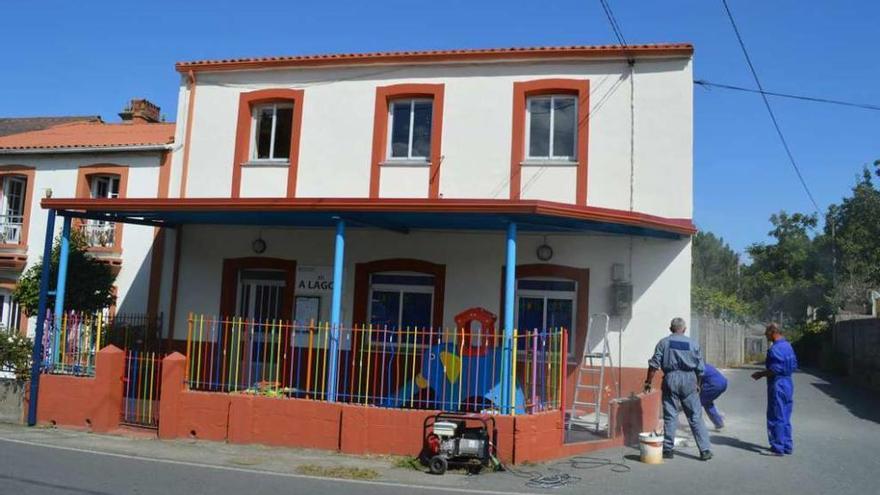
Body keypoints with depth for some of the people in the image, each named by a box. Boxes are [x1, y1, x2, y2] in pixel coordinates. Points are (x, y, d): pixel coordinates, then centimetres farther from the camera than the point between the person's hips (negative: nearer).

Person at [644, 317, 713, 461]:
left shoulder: (664, 343, 3)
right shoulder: (693, 344, 6)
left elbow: (654, 364, -2)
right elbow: (700, 368, 9)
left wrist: (648, 382, 4)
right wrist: (698, 385, 21)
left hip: (670, 379, -1)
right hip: (689, 380, 1)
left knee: (670, 416, 5)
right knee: (696, 416, 4)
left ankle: (668, 449, 9)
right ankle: (705, 450, 3)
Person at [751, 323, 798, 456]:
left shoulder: (775, 349, -18)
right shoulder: (788, 346, 12)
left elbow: (775, 370, -22)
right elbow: (793, 366, 17)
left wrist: (761, 374, -8)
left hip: (778, 386, -10)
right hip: (788, 384, 10)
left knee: (775, 418, -2)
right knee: (785, 417, 16)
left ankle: (777, 448, 3)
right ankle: (787, 446, 21)